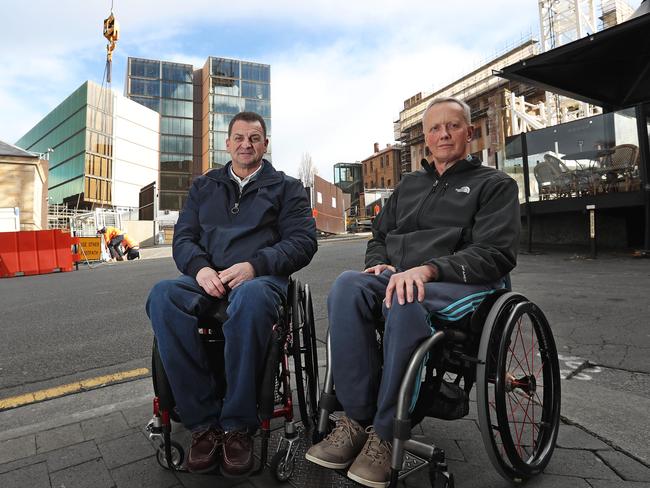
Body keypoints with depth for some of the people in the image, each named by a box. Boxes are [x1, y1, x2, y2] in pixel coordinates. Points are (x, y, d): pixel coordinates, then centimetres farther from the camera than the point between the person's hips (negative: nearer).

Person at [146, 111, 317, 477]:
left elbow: (303, 241, 2)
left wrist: (254, 265, -15)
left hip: (261, 277, -3)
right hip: (207, 279, 3)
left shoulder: (286, 187, 15)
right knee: (162, 296, -29)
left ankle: (238, 425, -22)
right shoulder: (204, 186, 24)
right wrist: (200, 268, -8)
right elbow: (183, 238, 16)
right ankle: (203, 421, -21)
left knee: (250, 297, -39)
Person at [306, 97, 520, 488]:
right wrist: (381, 264, 1)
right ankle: (357, 419, -23)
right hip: (398, 277, 4)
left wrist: (428, 269, -21)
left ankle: (385, 434, -21)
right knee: (348, 286, -29)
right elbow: (378, 236, 26)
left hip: (460, 285, -4)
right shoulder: (409, 184, 27)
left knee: (406, 302, -38)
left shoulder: (496, 185, 11)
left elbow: (495, 254, -4)